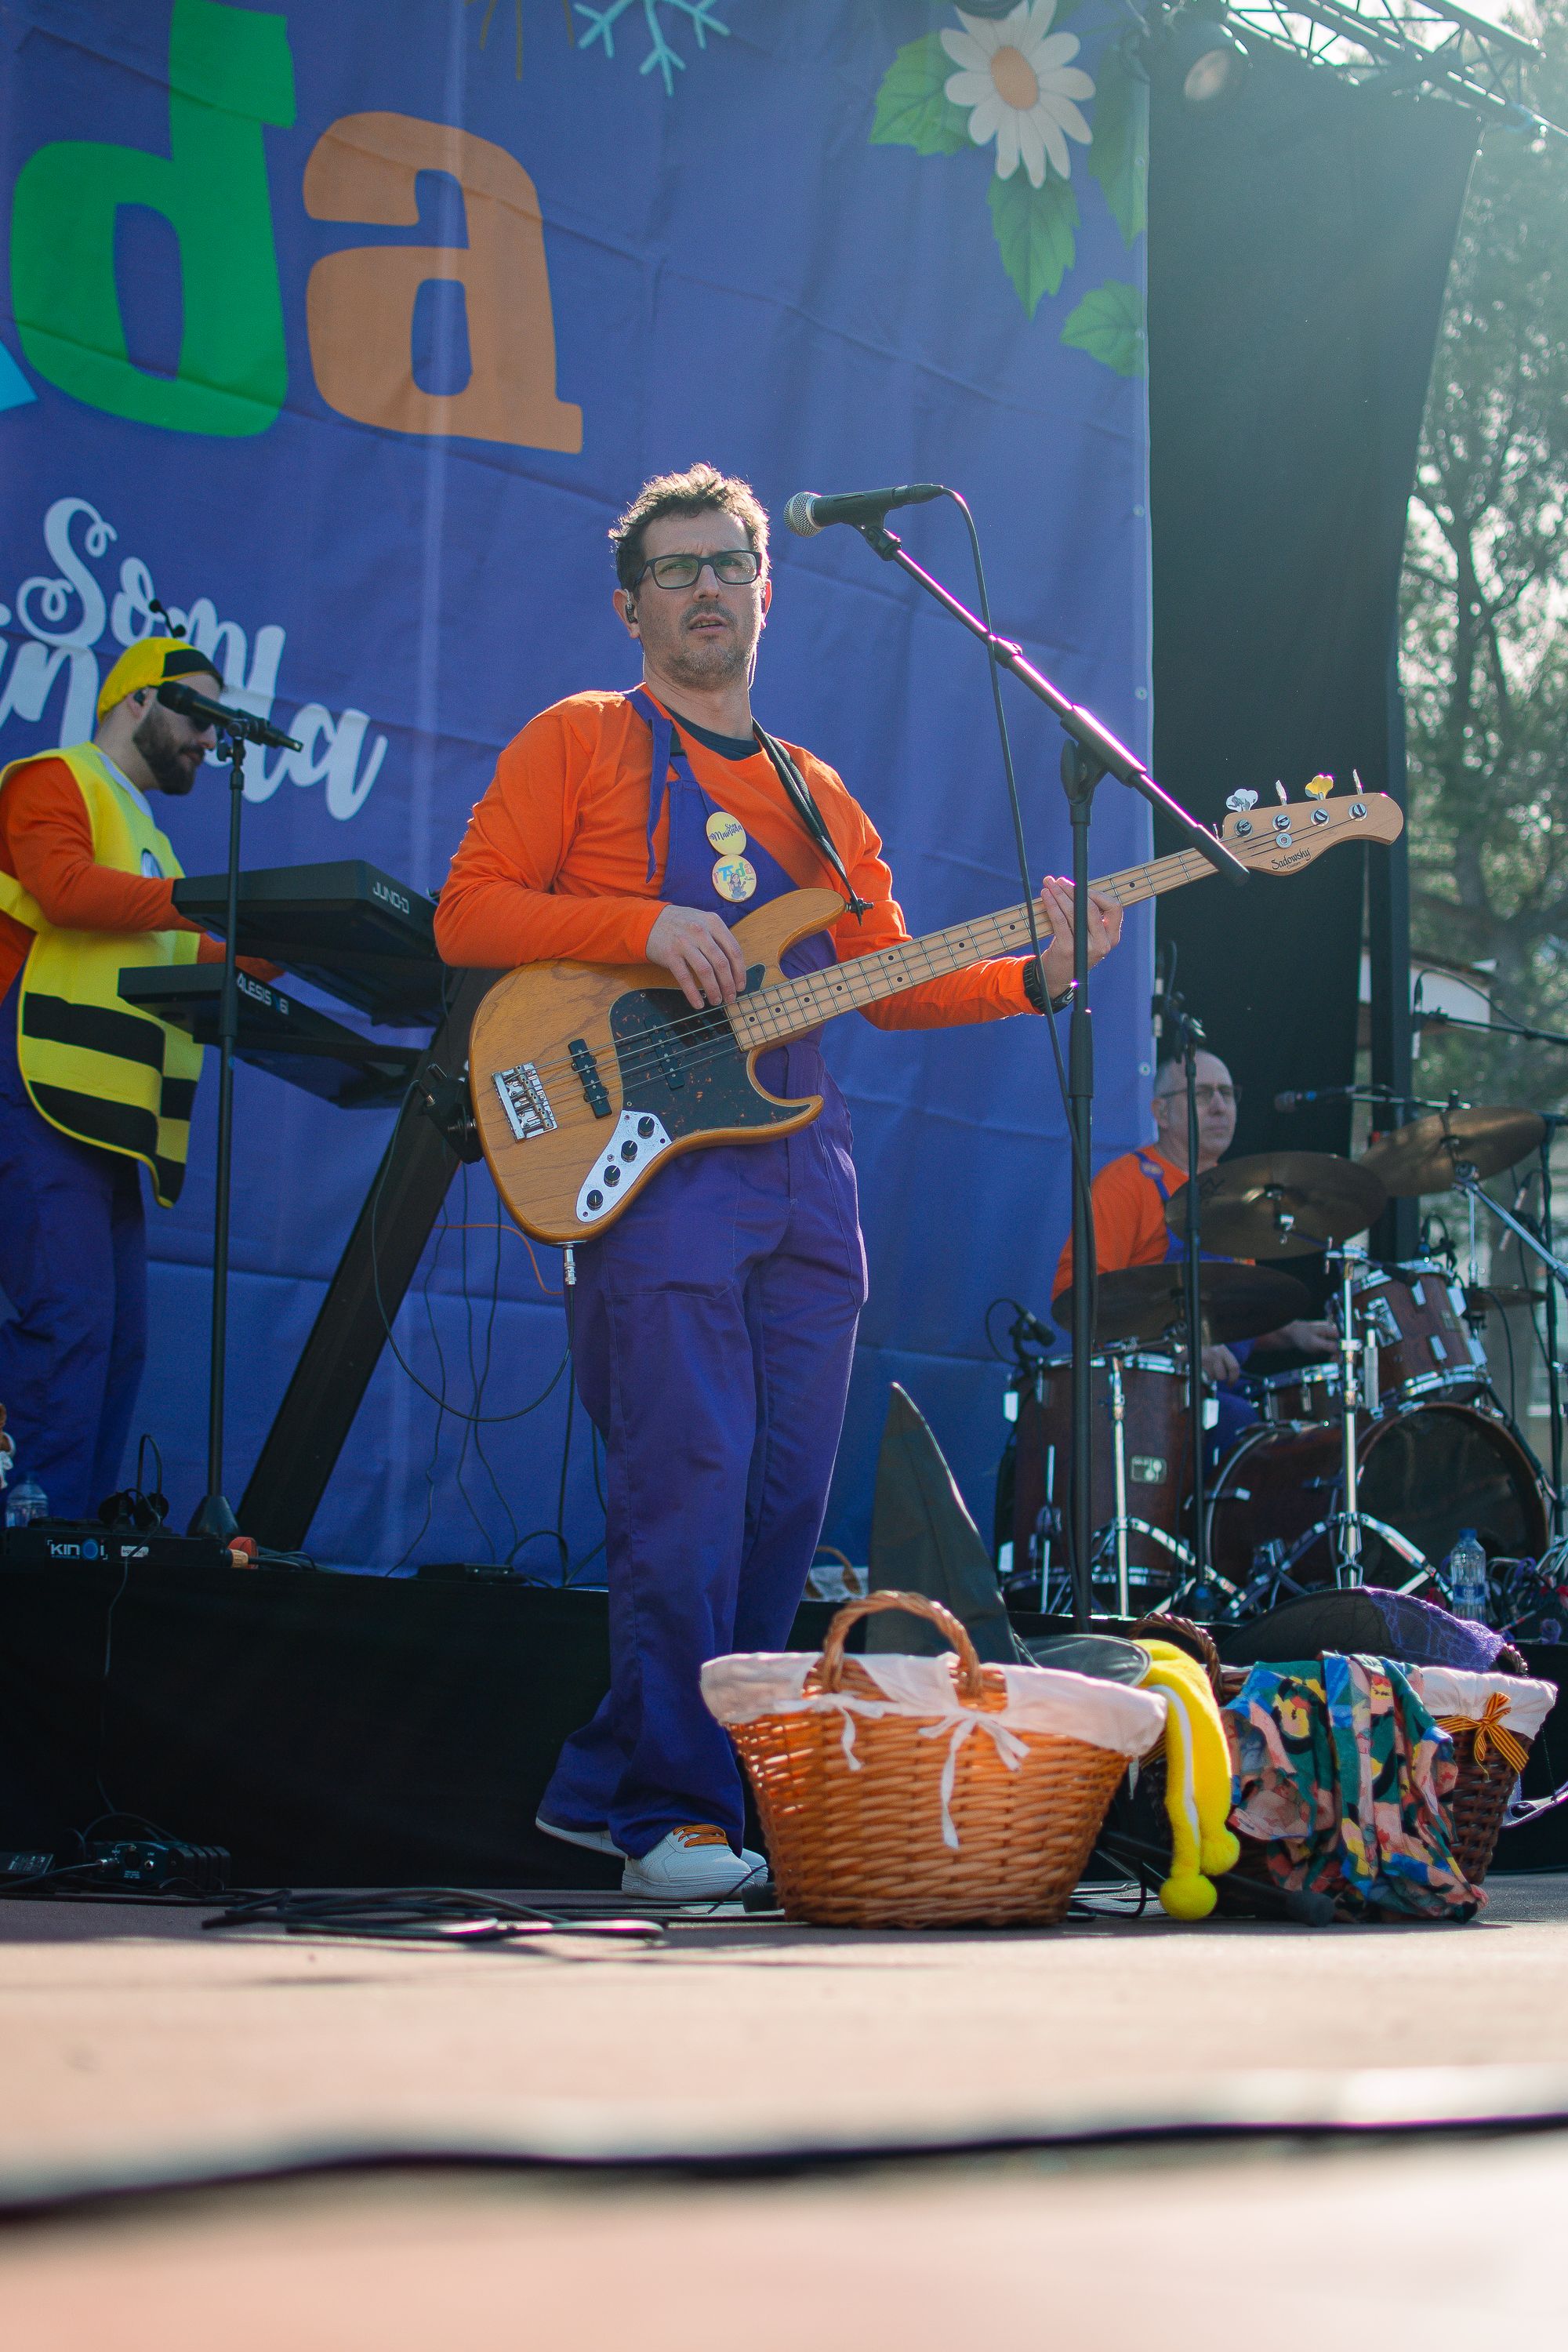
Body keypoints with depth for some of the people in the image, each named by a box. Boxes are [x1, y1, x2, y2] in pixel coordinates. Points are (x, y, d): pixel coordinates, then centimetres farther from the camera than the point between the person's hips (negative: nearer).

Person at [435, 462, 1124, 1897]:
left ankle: (608, 1785, 12)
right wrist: (645, 924, -14)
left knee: (785, 1506, 3)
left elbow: (890, 979, 17)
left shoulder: (817, 794, 24)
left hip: (801, 1173, 6)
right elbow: (467, 915, -1)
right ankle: (675, 1817, -7)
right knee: (688, 1493, -13)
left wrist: (1034, 975, -1)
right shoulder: (581, 742, 8)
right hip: (651, 1162, -6)